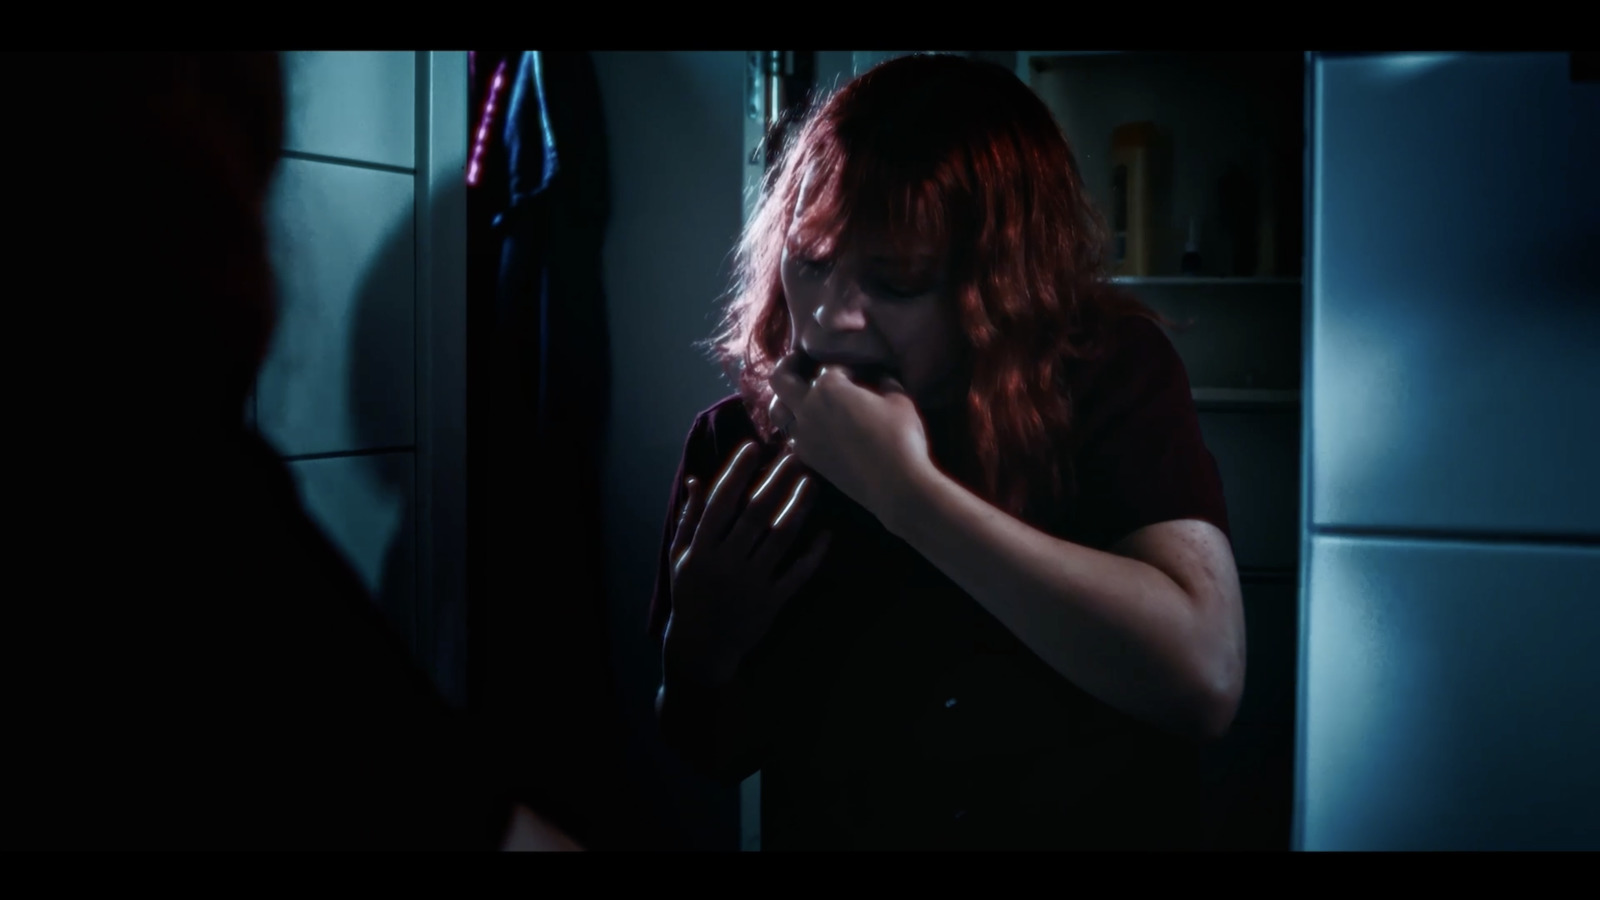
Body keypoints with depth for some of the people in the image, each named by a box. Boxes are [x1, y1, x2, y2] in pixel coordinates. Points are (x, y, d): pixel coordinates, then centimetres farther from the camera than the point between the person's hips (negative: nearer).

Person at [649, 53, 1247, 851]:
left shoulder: (1111, 374, -11)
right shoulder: (739, 441, -7)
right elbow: (717, 752, 5)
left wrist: (906, 490, -26)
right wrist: (700, 644, -16)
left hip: (1101, 828, -1)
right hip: (822, 828, 1)